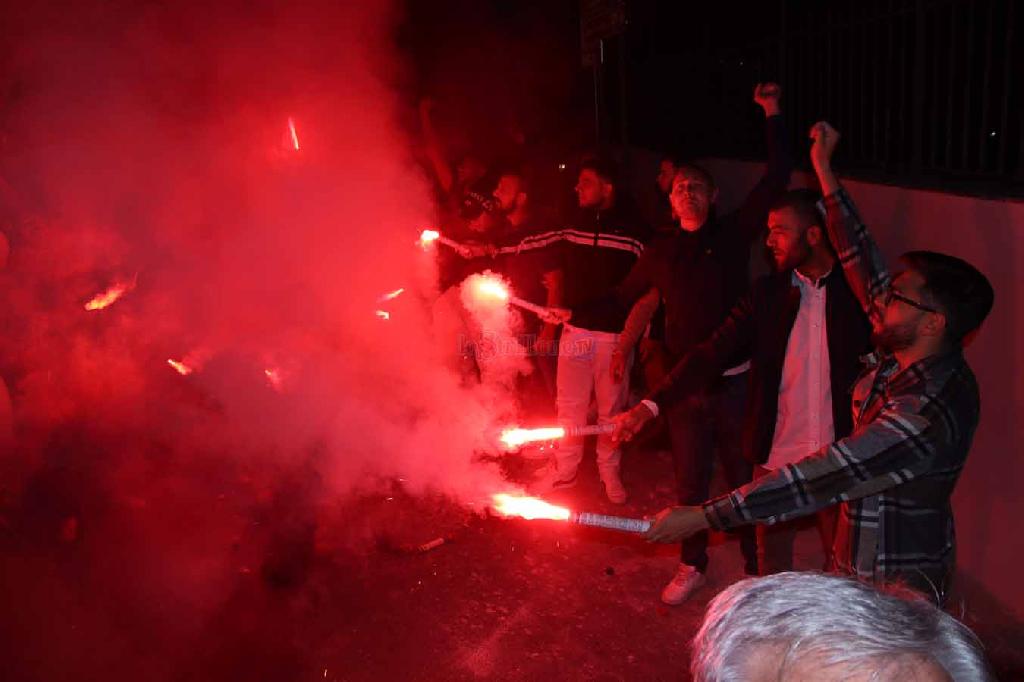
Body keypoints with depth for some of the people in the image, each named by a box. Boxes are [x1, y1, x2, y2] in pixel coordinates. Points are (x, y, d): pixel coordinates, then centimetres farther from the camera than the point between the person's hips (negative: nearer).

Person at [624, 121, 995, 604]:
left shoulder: (929, 414, -32)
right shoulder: (908, 358, -6)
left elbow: (823, 479, -34)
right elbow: (863, 263, 1)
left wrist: (703, 516, -33)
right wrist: (824, 170, 4)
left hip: (897, 588, -8)